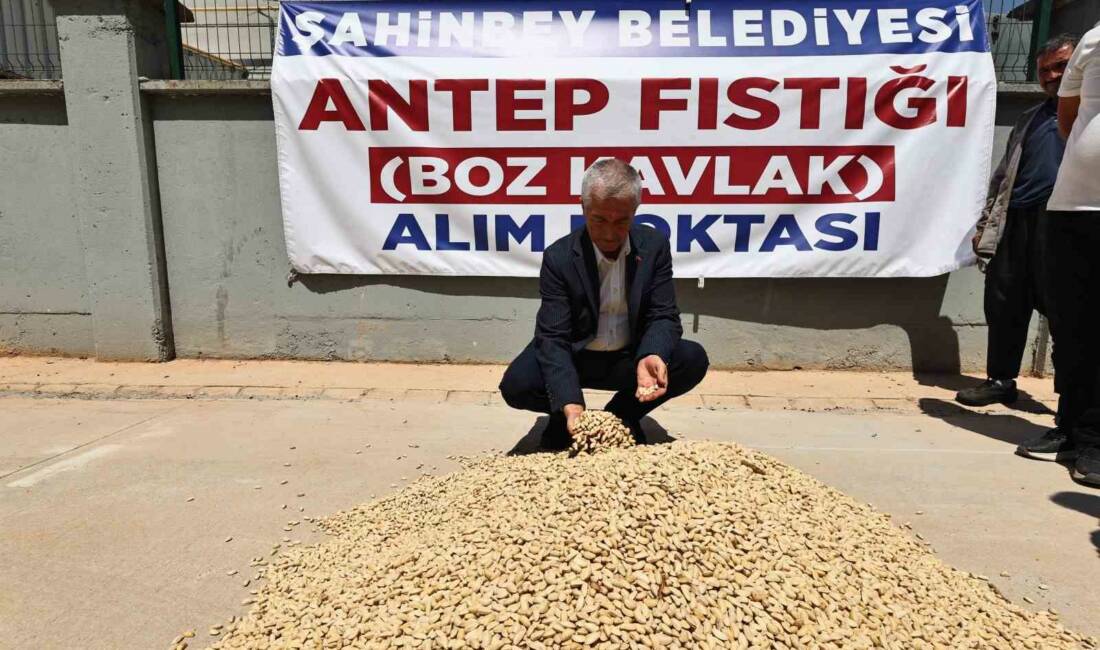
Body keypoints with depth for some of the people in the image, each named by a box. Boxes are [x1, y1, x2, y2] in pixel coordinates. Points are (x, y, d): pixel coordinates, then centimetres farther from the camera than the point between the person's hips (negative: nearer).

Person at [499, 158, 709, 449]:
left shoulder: (655, 246, -10)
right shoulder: (559, 257, -17)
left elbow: (664, 316, -11)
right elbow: (553, 337, -22)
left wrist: (651, 357, -36)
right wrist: (570, 404, -38)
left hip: (629, 358, 2)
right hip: (574, 358, -2)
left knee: (693, 359, -22)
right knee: (516, 385, -29)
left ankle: (620, 415, 2)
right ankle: (566, 418, 7)